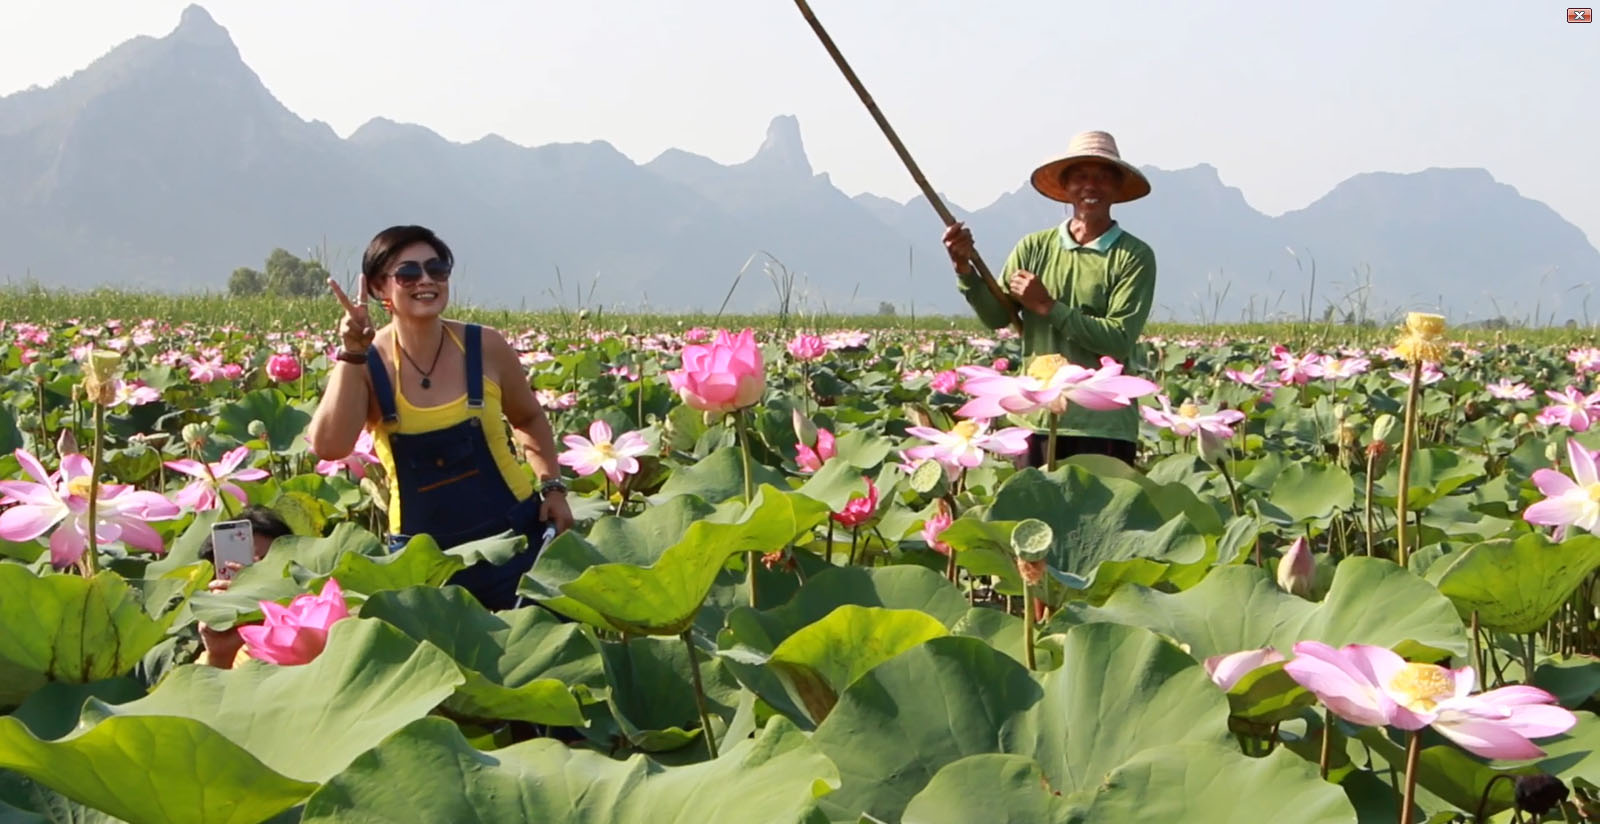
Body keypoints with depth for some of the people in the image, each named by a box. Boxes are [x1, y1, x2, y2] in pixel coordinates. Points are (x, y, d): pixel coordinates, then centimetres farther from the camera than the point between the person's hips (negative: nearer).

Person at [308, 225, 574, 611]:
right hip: (422, 550, 0)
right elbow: (329, 448, -24)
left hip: (514, 534, 1)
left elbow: (530, 420, 12)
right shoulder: (367, 364, -8)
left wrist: (553, 486, 1)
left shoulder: (486, 347, -5)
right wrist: (352, 355, -25)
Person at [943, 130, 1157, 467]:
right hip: (1039, 421, 3)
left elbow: (1119, 339, -13)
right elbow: (996, 316, 1)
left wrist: (1048, 307, -14)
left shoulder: (1135, 257, -4)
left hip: (1105, 427, -3)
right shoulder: (1034, 248, 7)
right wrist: (965, 269, -14)